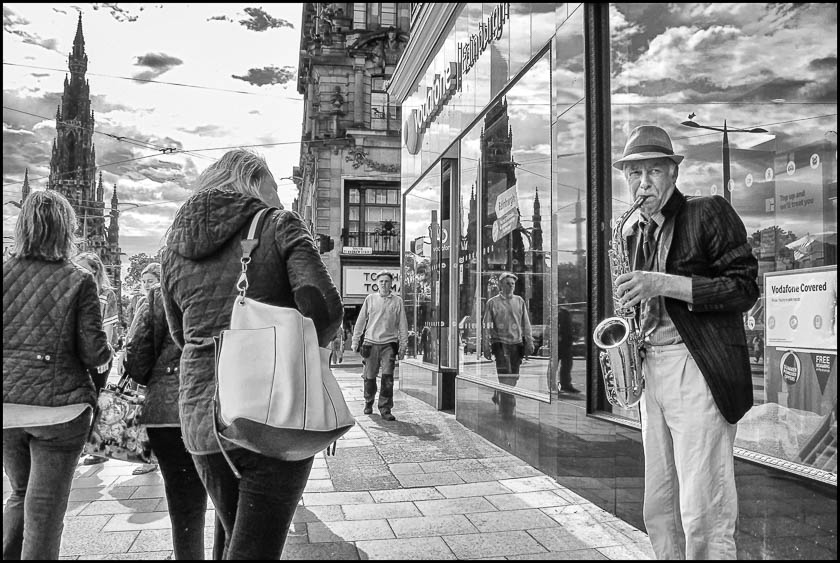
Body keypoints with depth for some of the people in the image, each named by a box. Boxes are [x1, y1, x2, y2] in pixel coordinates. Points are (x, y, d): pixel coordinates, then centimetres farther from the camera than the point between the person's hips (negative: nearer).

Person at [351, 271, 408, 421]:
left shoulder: (397, 301, 7)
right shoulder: (370, 299, 8)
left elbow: (403, 325, 8)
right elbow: (360, 321, 12)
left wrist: (403, 346, 4)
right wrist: (355, 341, 10)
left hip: (389, 343, -1)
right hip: (371, 343, 1)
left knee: (387, 377, -9)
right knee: (369, 377, 5)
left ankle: (385, 409, -1)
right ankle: (368, 403, 28)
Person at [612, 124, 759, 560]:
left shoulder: (711, 214, -2)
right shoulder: (636, 232, 17)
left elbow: (745, 288, -9)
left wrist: (664, 284, -18)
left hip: (700, 371, -6)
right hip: (652, 370, 7)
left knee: (703, 515, -5)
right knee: (659, 512, 11)